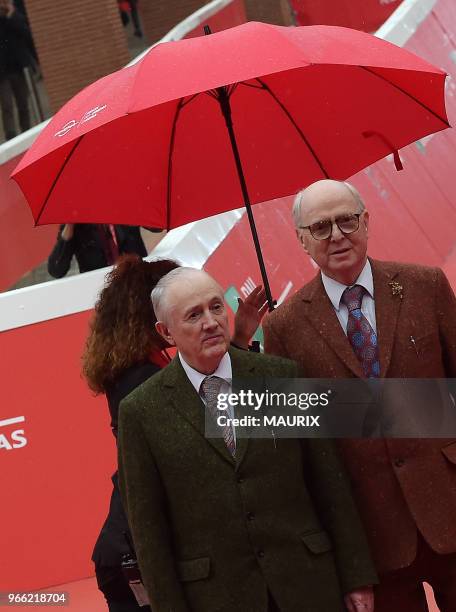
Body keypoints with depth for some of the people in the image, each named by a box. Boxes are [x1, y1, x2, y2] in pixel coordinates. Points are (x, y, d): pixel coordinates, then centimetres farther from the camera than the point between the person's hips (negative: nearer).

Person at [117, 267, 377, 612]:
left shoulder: (284, 376, 2)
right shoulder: (141, 413, -3)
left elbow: (330, 483, 4)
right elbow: (149, 529, -2)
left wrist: (357, 577, 3)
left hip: (308, 583, 2)